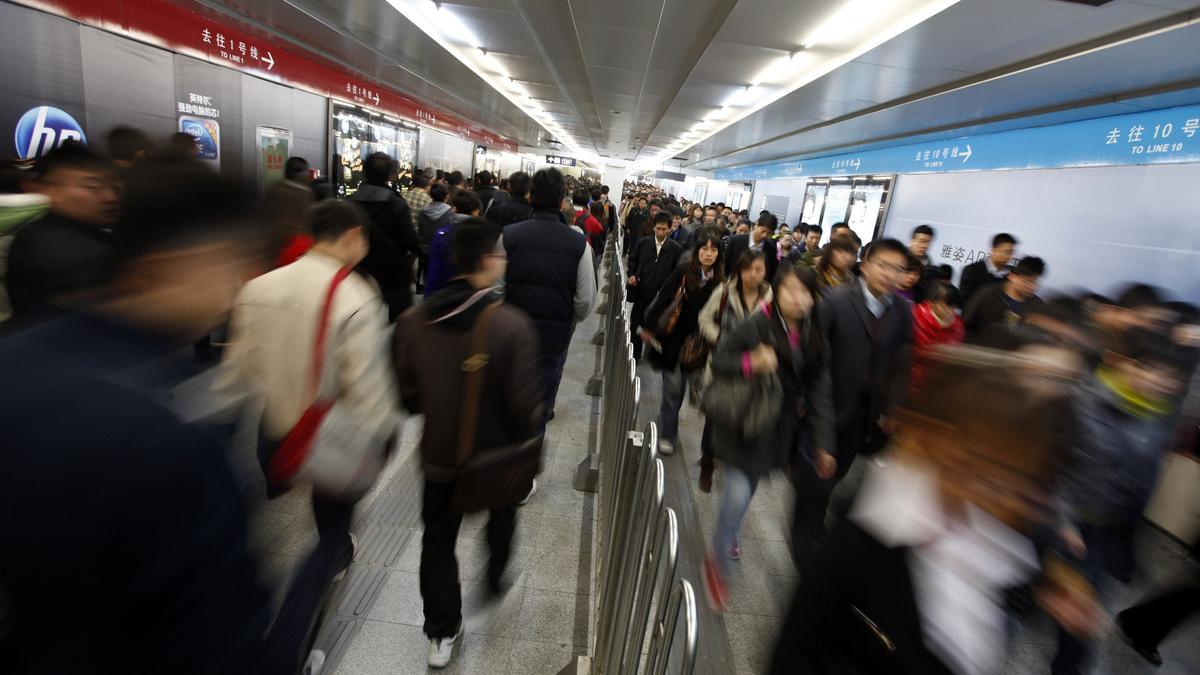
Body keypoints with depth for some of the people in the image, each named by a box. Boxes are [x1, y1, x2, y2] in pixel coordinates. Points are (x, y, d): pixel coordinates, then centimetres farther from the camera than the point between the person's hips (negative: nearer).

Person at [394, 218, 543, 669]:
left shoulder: (413, 319, -13)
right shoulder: (512, 325, -26)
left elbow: (406, 391, -4)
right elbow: (525, 402, -23)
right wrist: (526, 441, -2)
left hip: (438, 452, 3)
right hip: (497, 452, -2)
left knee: (438, 538, 20)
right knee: (502, 512, 30)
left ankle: (442, 635, 34)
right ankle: (495, 575, 53)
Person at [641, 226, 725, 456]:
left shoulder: (720, 279, -6)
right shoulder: (683, 270, -14)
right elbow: (662, 299, -10)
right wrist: (648, 327, -7)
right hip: (672, 337, -3)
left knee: (680, 386, 17)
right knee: (673, 386, 2)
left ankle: (666, 419, 44)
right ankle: (667, 434, 18)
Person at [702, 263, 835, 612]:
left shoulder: (814, 338, -1)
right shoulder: (757, 326, -17)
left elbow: (819, 393, 2)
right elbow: (718, 361, -10)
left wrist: (823, 443, 1)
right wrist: (750, 363, -30)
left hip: (782, 430, 5)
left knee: (748, 490, 19)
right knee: (738, 495, -6)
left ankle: (728, 534, 49)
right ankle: (718, 563, 19)